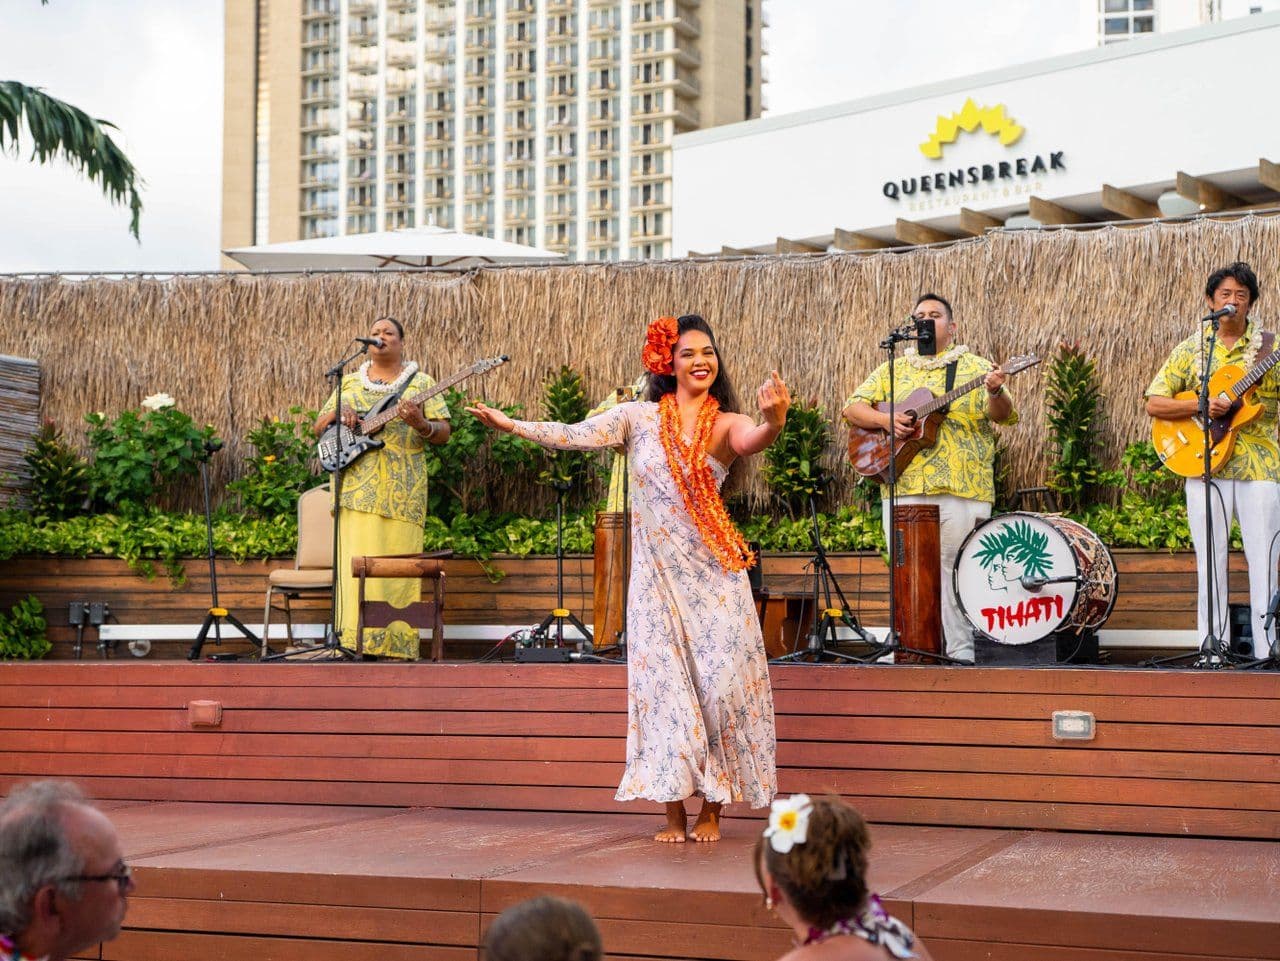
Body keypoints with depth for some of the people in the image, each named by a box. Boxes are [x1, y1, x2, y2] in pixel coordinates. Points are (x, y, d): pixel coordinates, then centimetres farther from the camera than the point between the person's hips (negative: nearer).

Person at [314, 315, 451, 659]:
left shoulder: (420, 383, 10)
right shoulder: (349, 383, 19)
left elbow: (443, 432, 4)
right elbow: (318, 428, 18)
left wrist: (420, 424, -18)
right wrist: (336, 412, -4)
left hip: (402, 490, -2)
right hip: (356, 486, 2)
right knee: (357, 563, -6)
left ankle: (397, 645, -2)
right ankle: (357, 640, -5)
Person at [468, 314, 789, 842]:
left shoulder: (725, 423, 1)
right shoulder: (641, 417, 4)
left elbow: (750, 441, -21)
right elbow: (578, 435, -1)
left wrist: (773, 422, -44)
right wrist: (513, 425, -10)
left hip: (713, 572, 0)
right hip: (657, 572, 1)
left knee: (722, 681, -5)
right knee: (663, 683, -3)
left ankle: (711, 812, 7)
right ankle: (674, 813, 4)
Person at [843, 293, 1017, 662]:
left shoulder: (976, 367, 9)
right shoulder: (891, 371, 18)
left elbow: (1001, 414, -3)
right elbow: (853, 408, 13)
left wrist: (995, 393, -26)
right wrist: (885, 419, -7)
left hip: (961, 489, -3)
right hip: (903, 486, 3)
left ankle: (961, 650, 0)